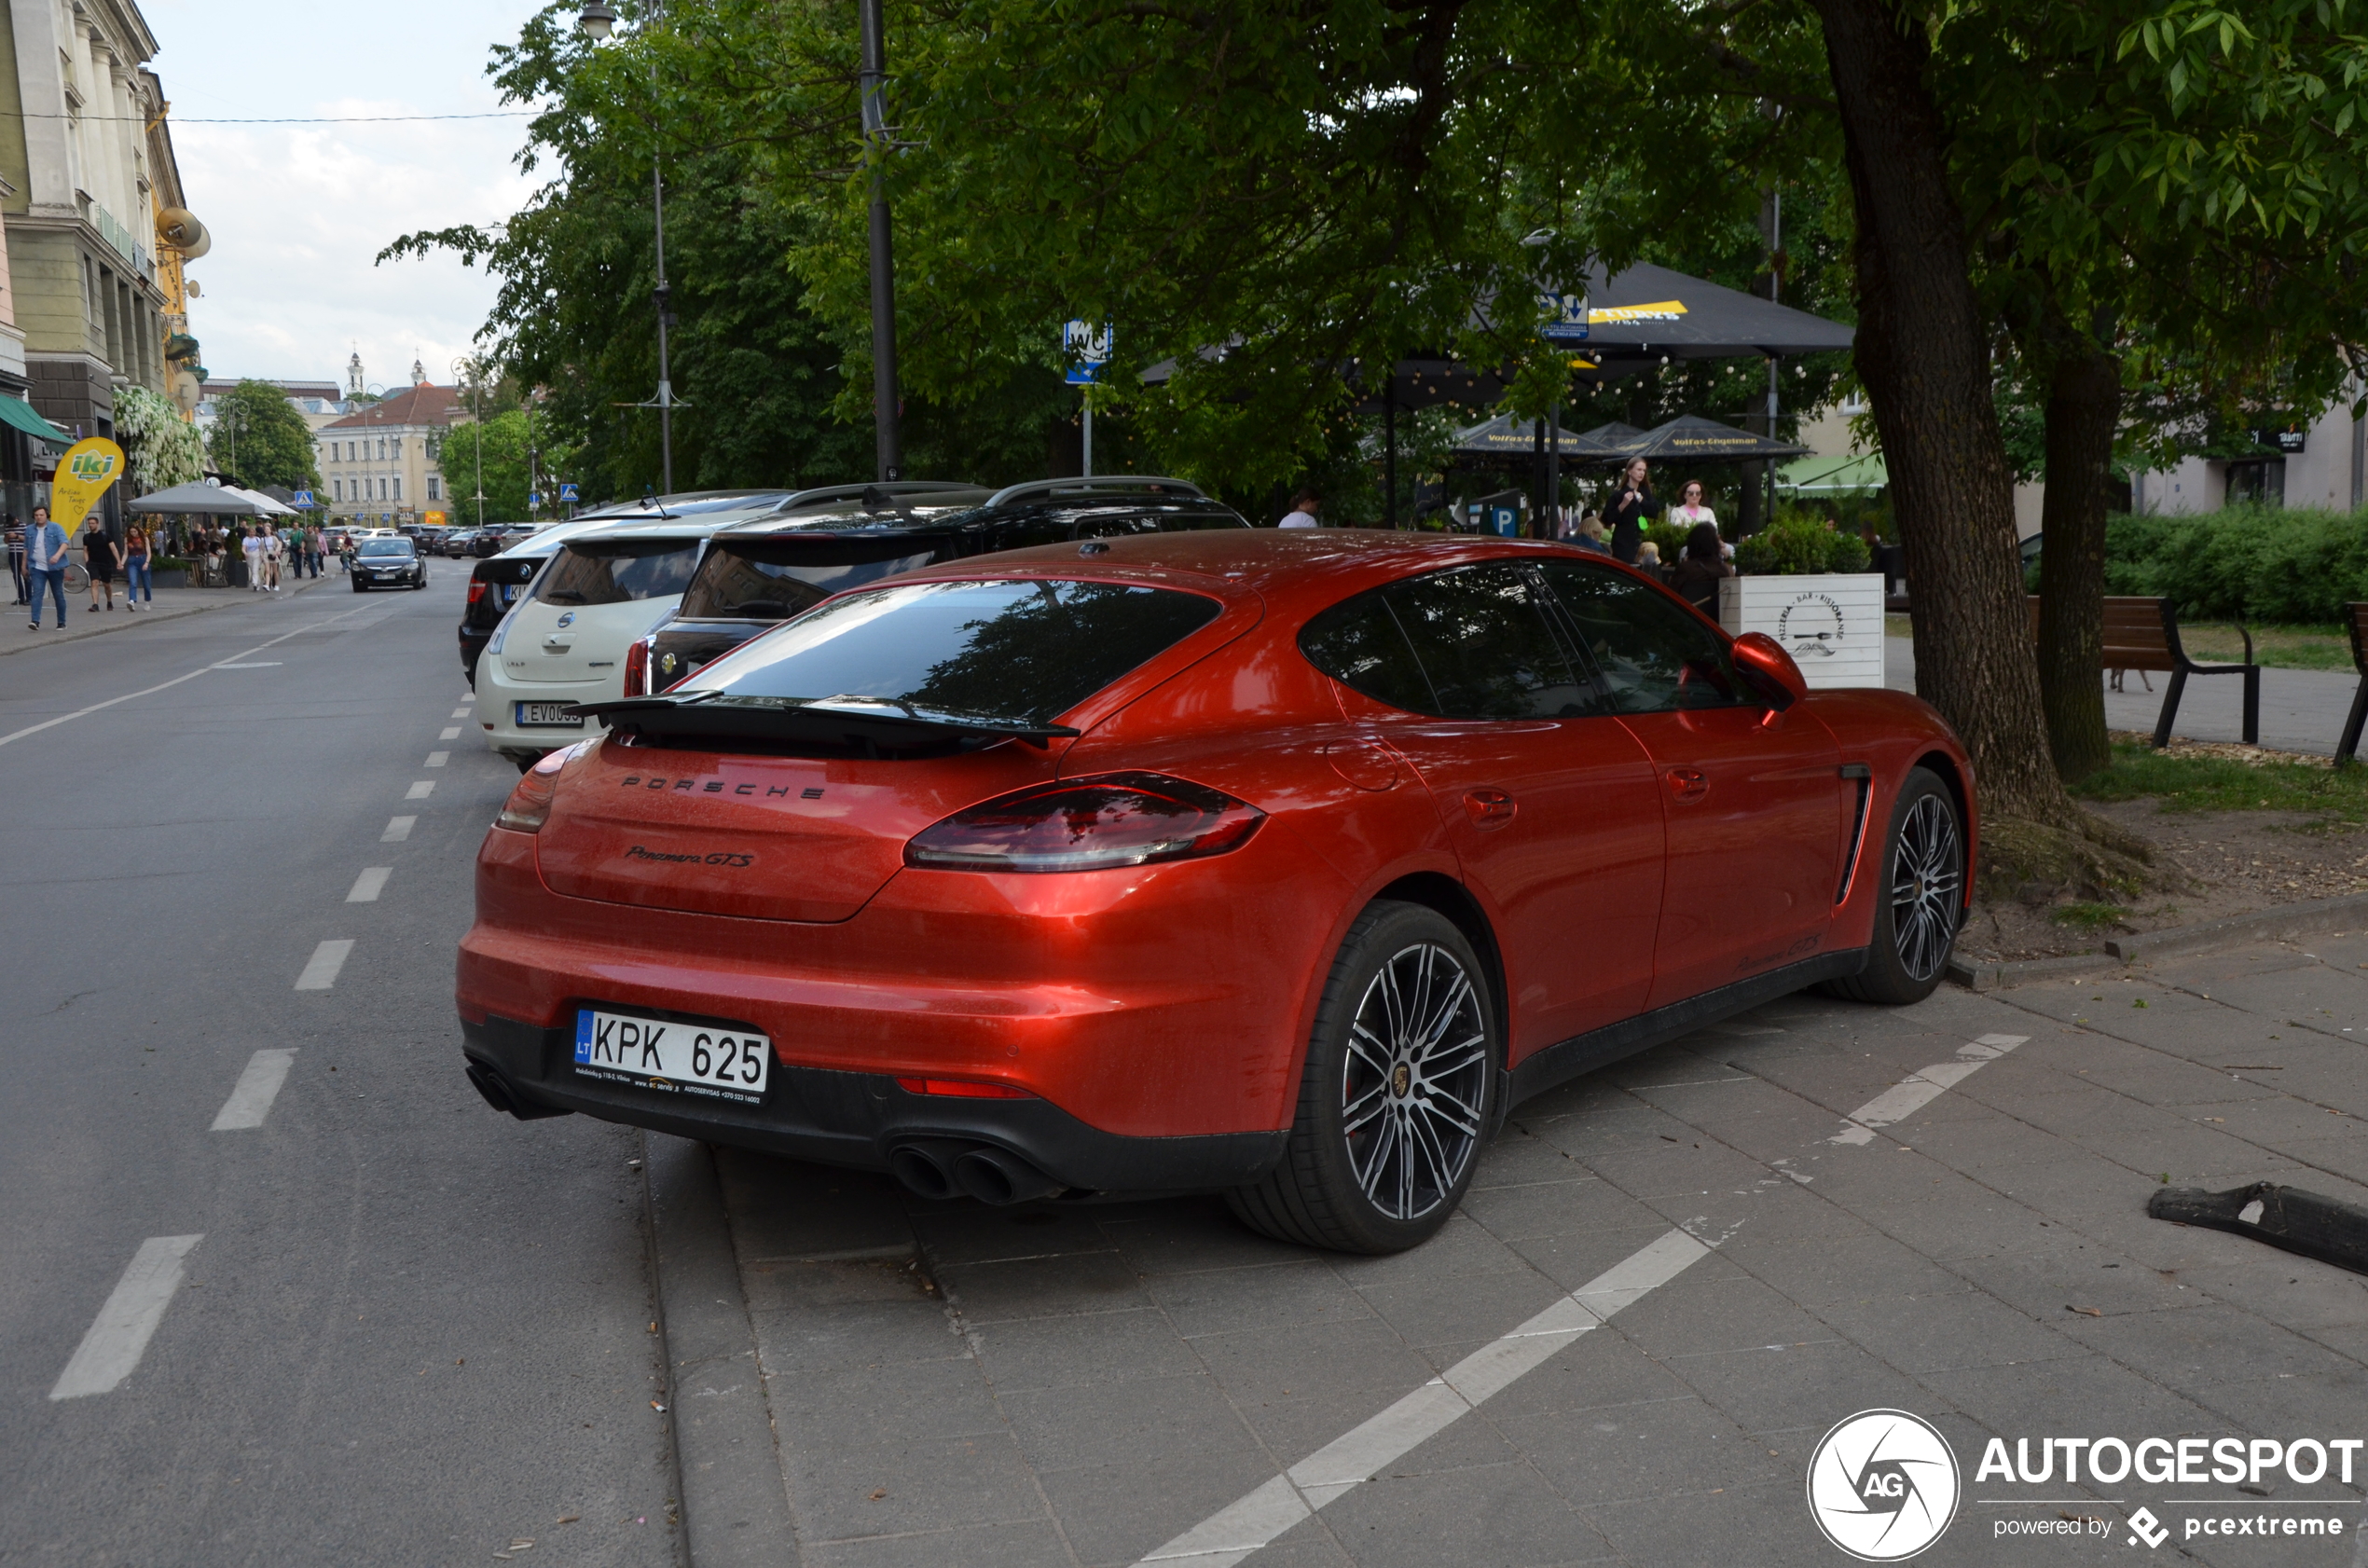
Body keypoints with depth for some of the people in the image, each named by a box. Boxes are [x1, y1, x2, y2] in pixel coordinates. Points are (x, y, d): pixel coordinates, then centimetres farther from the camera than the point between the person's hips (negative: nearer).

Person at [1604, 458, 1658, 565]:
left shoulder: (1646, 492, 14)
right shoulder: (1618, 494, -3)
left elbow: (1655, 512, 1)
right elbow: (1608, 519, -8)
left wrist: (1639, 497, -4)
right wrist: (1623, 505, -20)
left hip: (1642, 541, 5)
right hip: (1623, 543, -5)